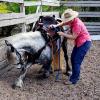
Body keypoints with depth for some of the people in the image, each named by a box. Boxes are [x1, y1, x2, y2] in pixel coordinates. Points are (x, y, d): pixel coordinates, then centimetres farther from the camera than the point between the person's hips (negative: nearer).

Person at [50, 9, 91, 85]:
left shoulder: (77, 24, -28)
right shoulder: (72, 21, -1)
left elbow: (73, 37, -27)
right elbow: (64, 23, 11)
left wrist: (63, 34, -21)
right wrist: (56, 26, -7)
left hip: (85, 43, -10)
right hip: (79, 43, 10)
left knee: (77, 61, -11)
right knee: (73, 58, 13)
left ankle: (73, 80, -3)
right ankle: (76, 76, 26)